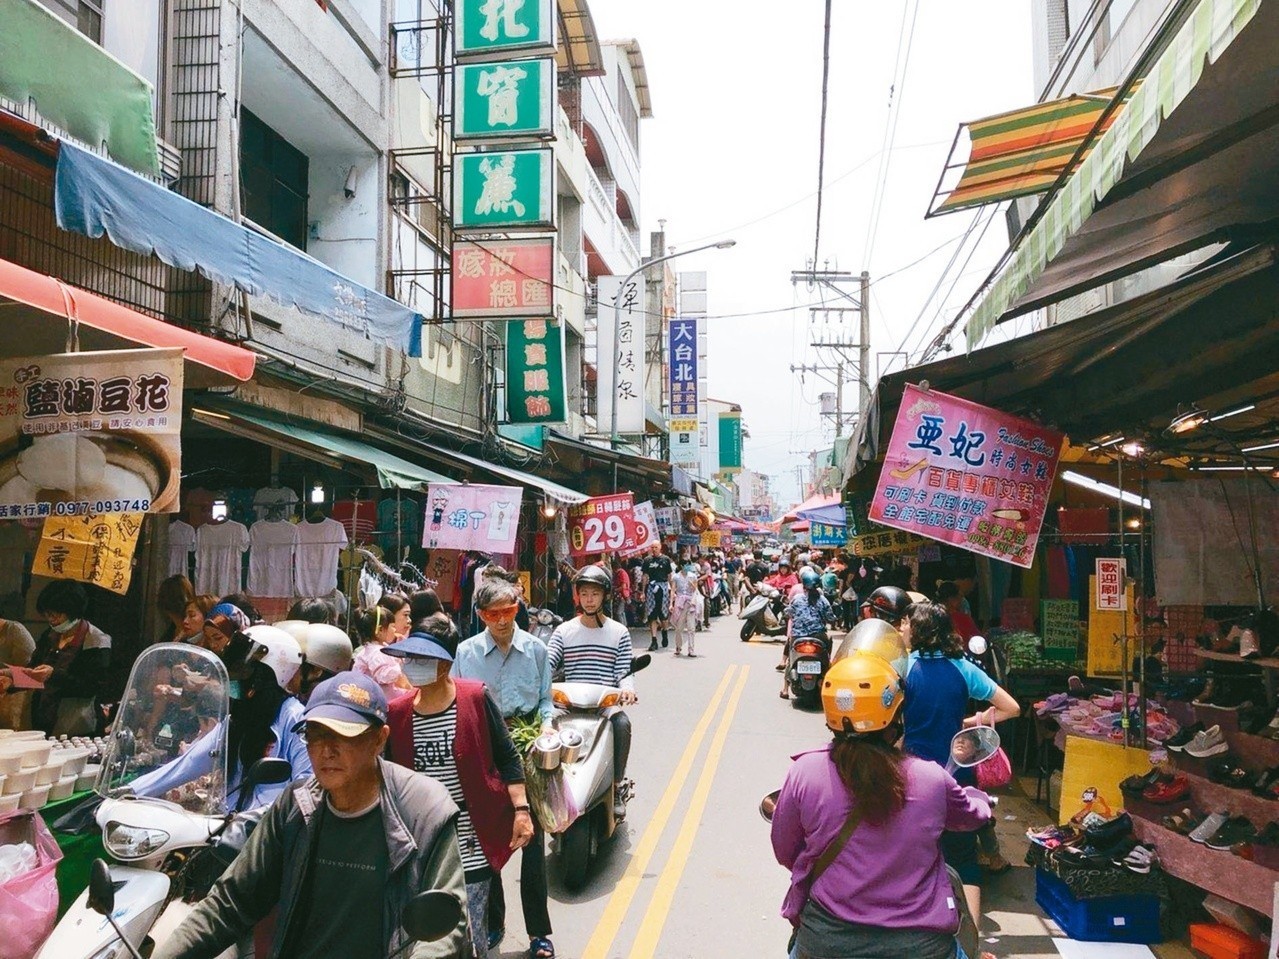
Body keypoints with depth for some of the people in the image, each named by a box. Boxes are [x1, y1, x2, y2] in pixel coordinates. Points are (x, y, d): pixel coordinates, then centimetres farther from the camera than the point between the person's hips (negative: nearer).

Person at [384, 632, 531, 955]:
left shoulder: (475, 698, -8)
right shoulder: (398, 712, 1)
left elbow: (507, 758, -4)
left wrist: (521, 809, -11)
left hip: (472, 843, -3)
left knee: (470, 937, 1)